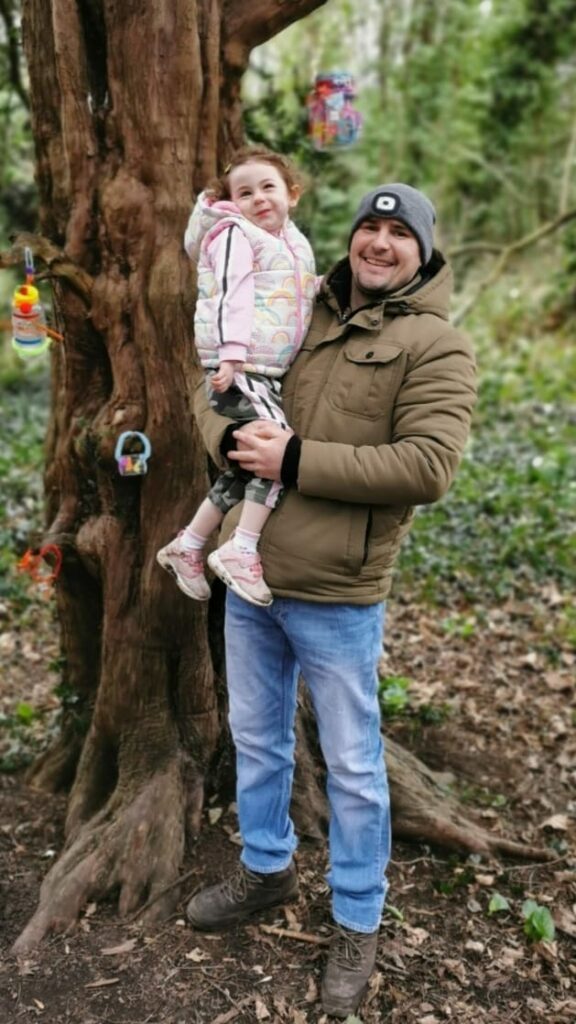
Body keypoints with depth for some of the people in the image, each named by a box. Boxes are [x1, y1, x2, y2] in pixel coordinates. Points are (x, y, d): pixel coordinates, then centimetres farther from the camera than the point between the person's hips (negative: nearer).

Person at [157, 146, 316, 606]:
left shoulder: (292, 242, 22)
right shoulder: (235, 234, -4)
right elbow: (233, 297, -16)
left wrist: (317, 289, 13)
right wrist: (231, 356, -25)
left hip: (269, 370, 9)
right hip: (238, 367, -9)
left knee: (246, 466, 11)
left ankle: (187, 547, 21)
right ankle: (241, 552, -17)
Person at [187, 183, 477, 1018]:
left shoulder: (436, 346, -8)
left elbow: (427, 467, -20)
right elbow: (213, 392, 14)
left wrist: (297, 462, -21)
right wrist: (234, 439, -10)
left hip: (336, 598, -5)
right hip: (249, 578, 6)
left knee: (352, 766, 10)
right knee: (256, 737, 22)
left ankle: (358, 924, 31)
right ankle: (267, 868, 46)